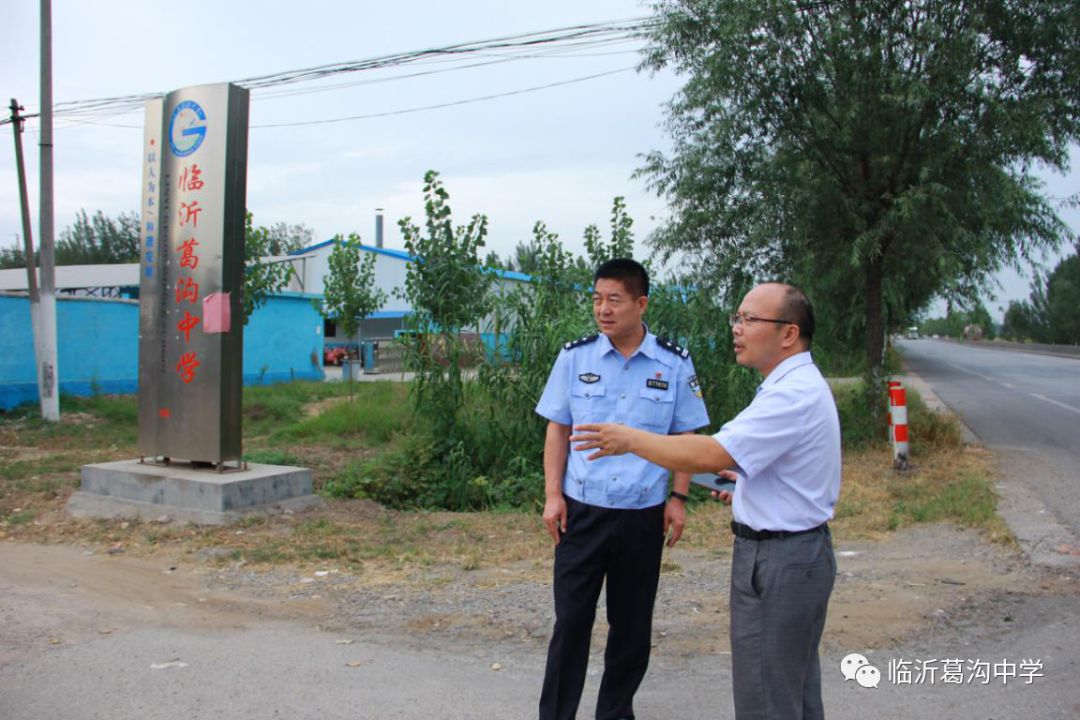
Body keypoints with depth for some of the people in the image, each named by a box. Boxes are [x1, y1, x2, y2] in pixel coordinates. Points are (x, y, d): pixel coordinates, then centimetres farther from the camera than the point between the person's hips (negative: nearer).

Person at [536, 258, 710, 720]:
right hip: (581, 510, 0)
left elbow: (685, 437, 3)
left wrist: (678, 499, -3)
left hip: (643, 515, 1)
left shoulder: (674, 364, -3)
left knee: (632, 622, 13)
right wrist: (553, 496, -3)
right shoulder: (574, 357, -2)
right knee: (571, 619, 4)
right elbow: (557, 431, 3)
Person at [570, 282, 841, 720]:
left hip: (778, 561, -11)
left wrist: (630, 439, -20)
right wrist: (750, 491, 14)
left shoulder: (792, 395, -23)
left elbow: (711, 455, -30)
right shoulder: (803, 385, 11)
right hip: (802, 552, 11)